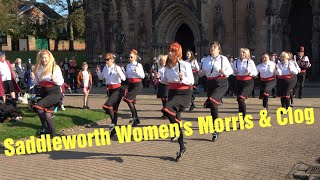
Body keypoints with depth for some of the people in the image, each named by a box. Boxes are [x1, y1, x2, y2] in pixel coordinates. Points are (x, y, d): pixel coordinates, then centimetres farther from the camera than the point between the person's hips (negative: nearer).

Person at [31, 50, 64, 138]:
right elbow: (37, 83, 16)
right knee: (47, 115, 4)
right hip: (43, 93, 6)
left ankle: (44, 127, -7)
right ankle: (52, 133, 15)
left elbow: (61, 82, -6)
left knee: (37, 107, -23)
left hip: (54, 93, -6)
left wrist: (55, 79, -25)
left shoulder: (55, 67, -6)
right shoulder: (38, 68, 9)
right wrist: (33, 78, -4)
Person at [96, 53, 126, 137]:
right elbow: (101, 77, 19)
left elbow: (123, 78, -21)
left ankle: (113, 123, -6)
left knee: (107, 105, -23)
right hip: (110, 90, 7)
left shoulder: (117, 68, -13)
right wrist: (98, 71, 2)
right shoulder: (105, 68, 5)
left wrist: (117, 70, -31)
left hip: (117, 90, -7)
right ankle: (114, 128, 24)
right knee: (114, 109, 14)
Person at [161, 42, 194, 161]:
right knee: (174, 120, 7)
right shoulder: (167, 66, 6)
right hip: (172, 93, 6)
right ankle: (182, 148, 20)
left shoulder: (185, 65, -10)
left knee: (166, 109, -33)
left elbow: (192, 81, -9)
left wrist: (183, 78, -28)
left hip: (184, 94, -6)